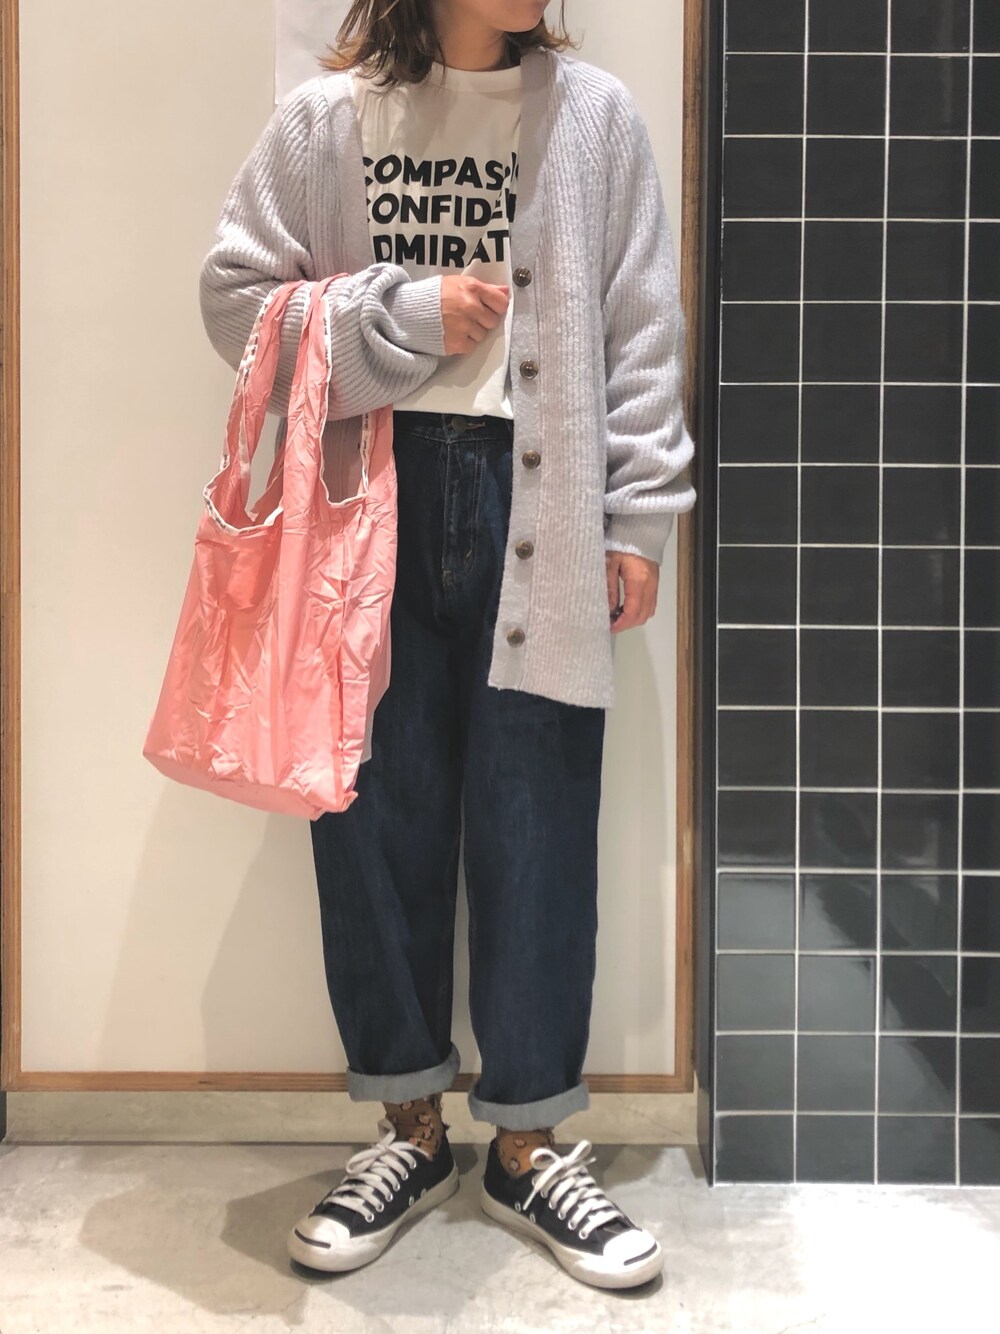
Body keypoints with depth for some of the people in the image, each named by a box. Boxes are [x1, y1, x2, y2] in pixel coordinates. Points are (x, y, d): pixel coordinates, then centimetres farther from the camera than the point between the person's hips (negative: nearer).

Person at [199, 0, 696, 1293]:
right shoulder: (324, 116, 5)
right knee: (377, 818, 6)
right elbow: (237, 292, 4)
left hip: (534, 513, 0)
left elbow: (642, 333, 5)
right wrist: (406, 314, -8)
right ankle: (410, 1130, 25)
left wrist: (638, 519, 0)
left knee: (535, 831, 3)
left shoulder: (597, 114, 6)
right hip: (369, 506, 1)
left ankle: (526, 1149, 21)